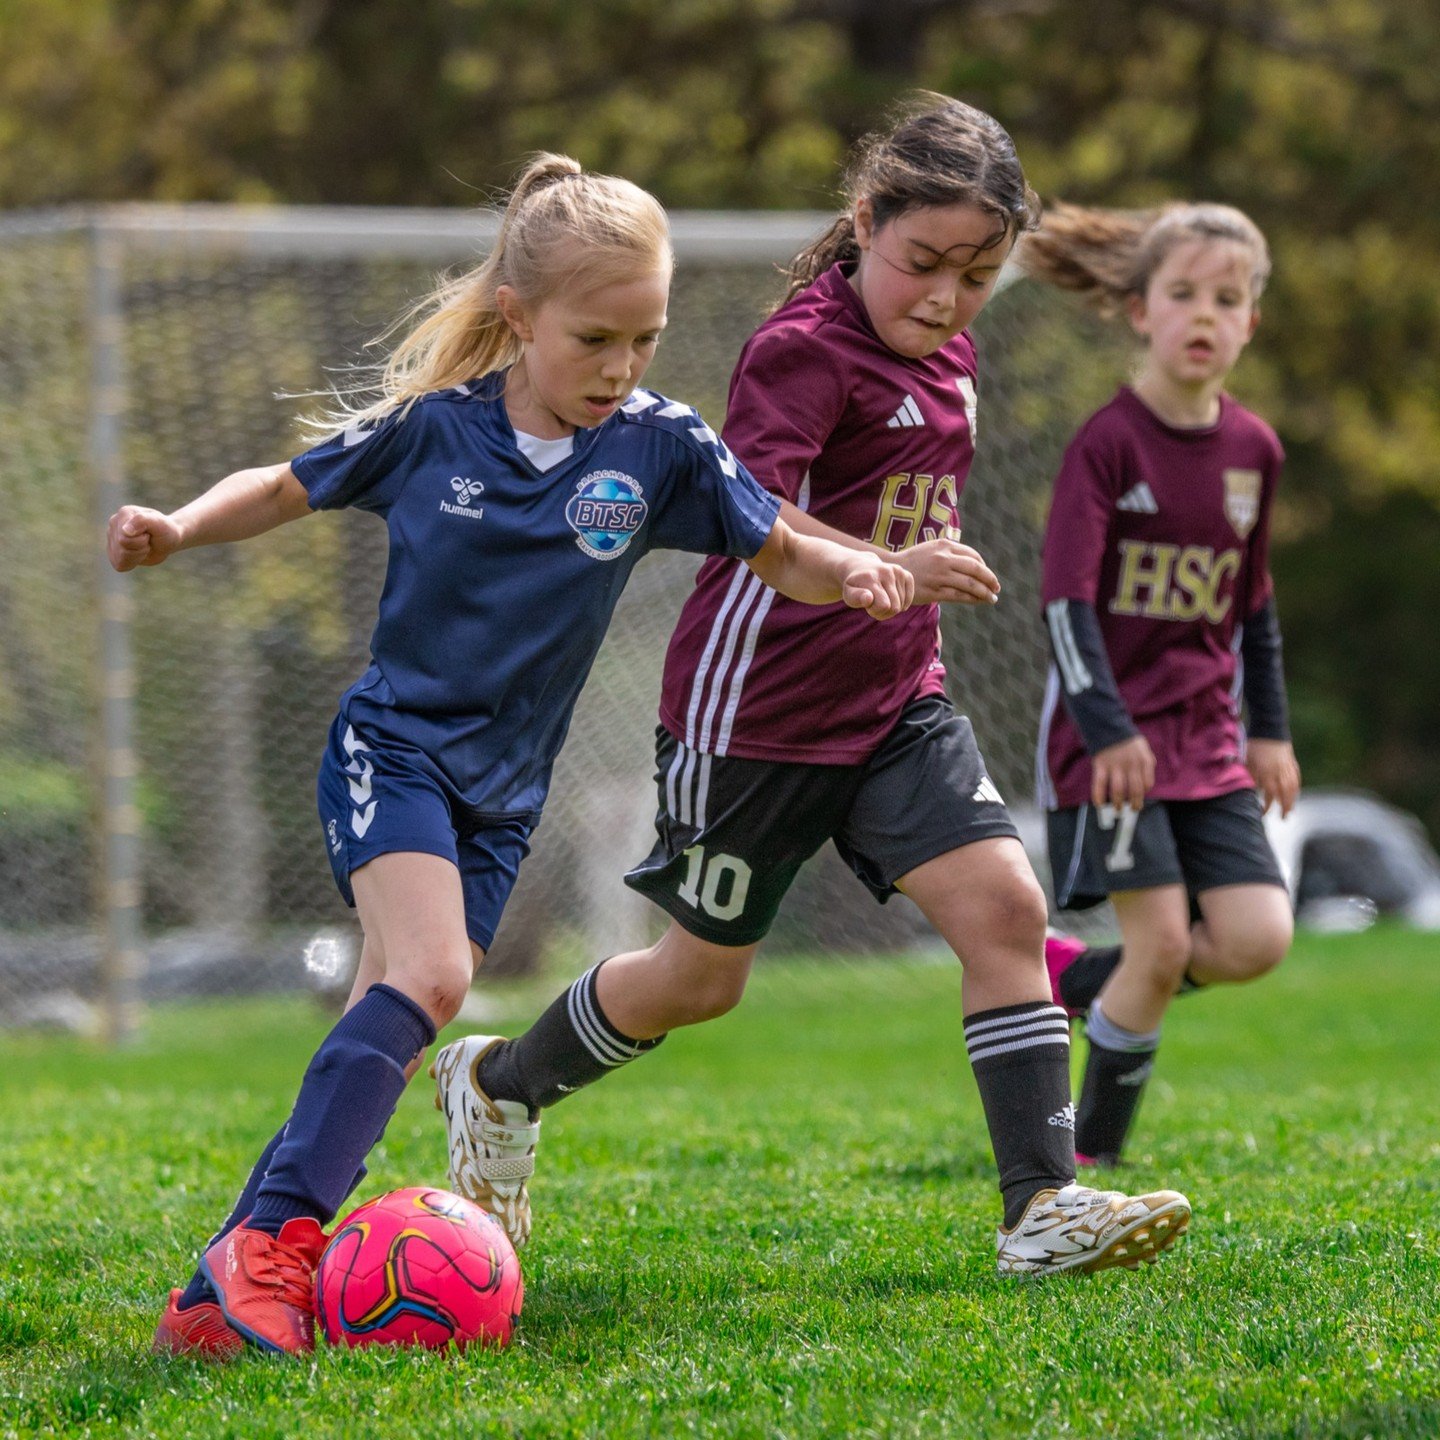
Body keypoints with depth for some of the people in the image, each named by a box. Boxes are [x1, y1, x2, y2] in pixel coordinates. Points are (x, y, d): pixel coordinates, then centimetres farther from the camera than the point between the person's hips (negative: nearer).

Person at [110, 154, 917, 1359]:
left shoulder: (660, 445, -4)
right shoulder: (428, 427, -7)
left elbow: (778, 551, 5)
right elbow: (286, 489, 7)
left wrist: (853, 575, -17)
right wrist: (179, 529, -11)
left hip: (503, 792, 4)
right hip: (393, 746, -4)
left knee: (389, 1040, 0)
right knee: (429, 978, -26)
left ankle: (220, 1299, 2)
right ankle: (275, 1237, -27)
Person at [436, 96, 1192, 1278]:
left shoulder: (948, 353, 7)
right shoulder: (807, 349, -20)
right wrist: (886, 568, -47)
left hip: (895, 702, 7)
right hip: (759, 712, -7)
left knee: (1005, 906, -12)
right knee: (703, 977, 9)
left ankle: (1043, 1204, -14)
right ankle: (498, 1084, 34)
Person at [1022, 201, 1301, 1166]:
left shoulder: (1254, 450, 7)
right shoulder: (1109, 442, -11)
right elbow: (1067, 597, -16)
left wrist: (1270, 730, 16)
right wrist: (1108, 729, -25)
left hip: (1208, 740, 6)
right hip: (1114, 737, -6)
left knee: (1258, 938, -8)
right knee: (1163, 940, -11)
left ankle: (1079, 978, 16)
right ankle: (1094, 1156, 4)